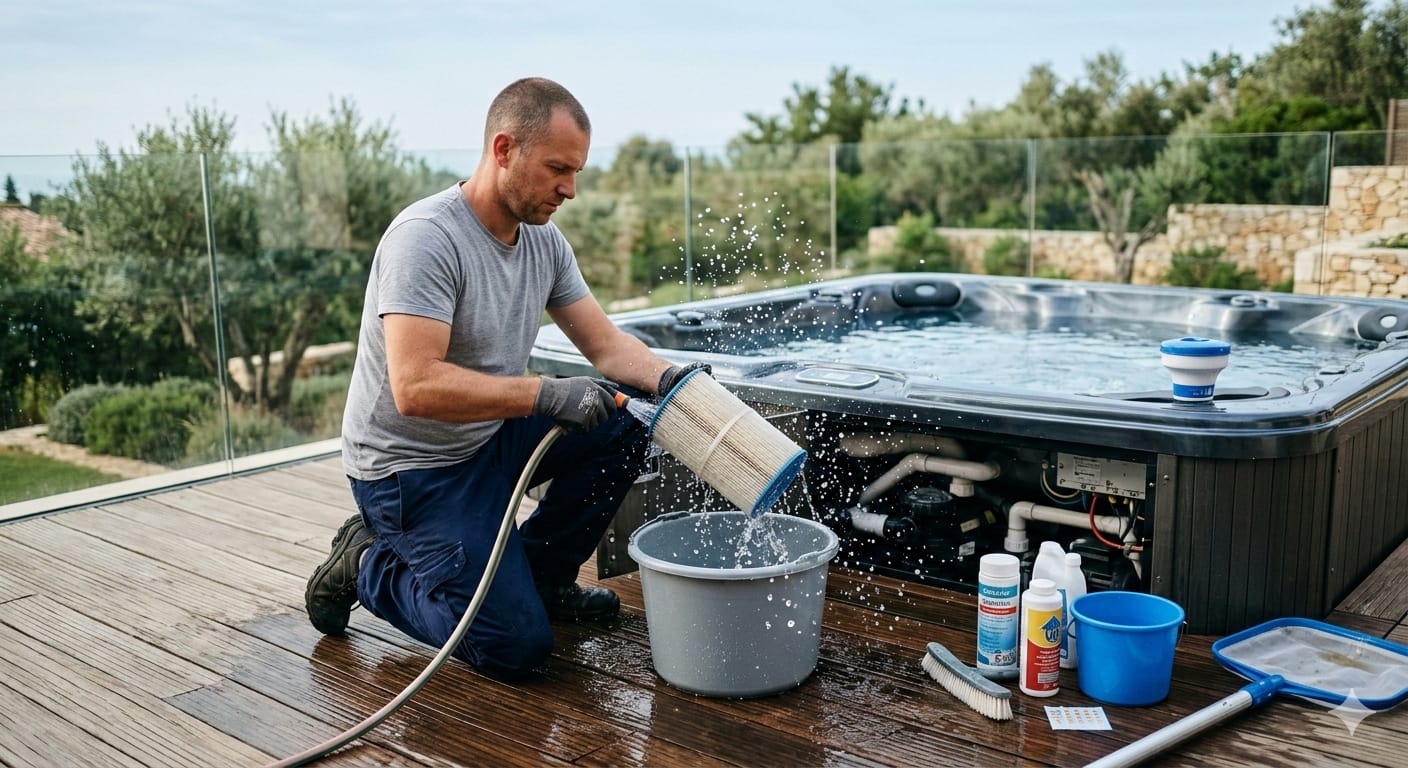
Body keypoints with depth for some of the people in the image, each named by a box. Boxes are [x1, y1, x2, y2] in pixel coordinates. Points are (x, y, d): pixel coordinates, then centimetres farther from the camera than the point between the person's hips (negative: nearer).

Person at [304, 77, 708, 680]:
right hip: (411, 468, -8)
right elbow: (416, 388, -33)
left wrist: (666, 378, -17)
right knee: (514, 645, -14)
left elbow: (605, 344, 3)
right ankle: (370, 566, 9)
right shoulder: (425, 238, -24)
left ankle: (541, 576, 10)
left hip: (490, 440, 8)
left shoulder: (544, 241, 1)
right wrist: (546, 394, -35)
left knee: (623, 426, -8)